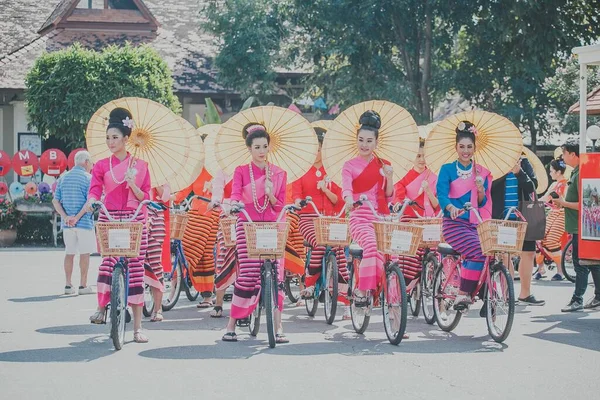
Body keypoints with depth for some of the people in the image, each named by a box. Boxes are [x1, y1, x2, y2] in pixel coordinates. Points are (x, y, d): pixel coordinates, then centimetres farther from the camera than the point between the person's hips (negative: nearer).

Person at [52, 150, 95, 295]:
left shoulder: (63, 178, 12)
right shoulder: (88, 178, -5)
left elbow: (56, 201, 4)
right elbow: (90, 202, -16)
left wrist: (66, 217, -6)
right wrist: (78, 217, -15)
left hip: (67, 224, 5)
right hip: (84, 223, -5)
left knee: (69, 253, 10)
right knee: (85, 253, 1)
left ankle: (68, 285, 10)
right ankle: (83, 285, 1)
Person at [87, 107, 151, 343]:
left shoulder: (140, 166, 7)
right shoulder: (102, 166, 7)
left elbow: (145, 197, 6)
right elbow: (94, 190, -3)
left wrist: (132, 184, -12)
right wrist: (92, 201, -25)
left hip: (134, 219, 0)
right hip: (109, 218, 0)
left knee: (136, 269, -1)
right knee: (109, 261, -22)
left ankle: (137, 327, 3)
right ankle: (102, 305, -1)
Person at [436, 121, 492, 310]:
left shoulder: (482, 173, 14)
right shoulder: (447, 170, 5)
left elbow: (483, 204, 12)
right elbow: (441, 195, -10)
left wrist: (481, 190, -10)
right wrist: (451, 207, -32)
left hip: (474, 224, 4)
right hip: (454, 223, -4)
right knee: (478, 251, -29)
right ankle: (463, 293, -19)